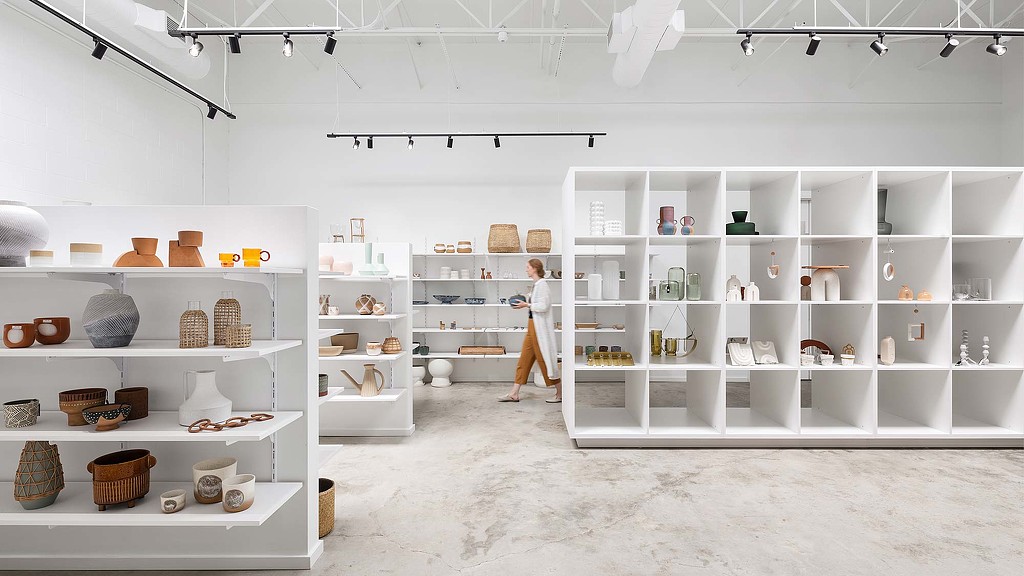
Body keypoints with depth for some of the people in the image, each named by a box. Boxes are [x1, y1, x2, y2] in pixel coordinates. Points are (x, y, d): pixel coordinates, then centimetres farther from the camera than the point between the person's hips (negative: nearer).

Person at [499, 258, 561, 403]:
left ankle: (560, 394, 14)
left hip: (540, 327, -10)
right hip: (532, 326, 10)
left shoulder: (542, 284, -15)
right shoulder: (536, 285, 14)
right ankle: (514, 394, 16)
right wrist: (525, 303, 8)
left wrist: (526, 305, -15)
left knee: (544, 359, 0)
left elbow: (544, 306, -23)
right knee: (524, 359, 10)